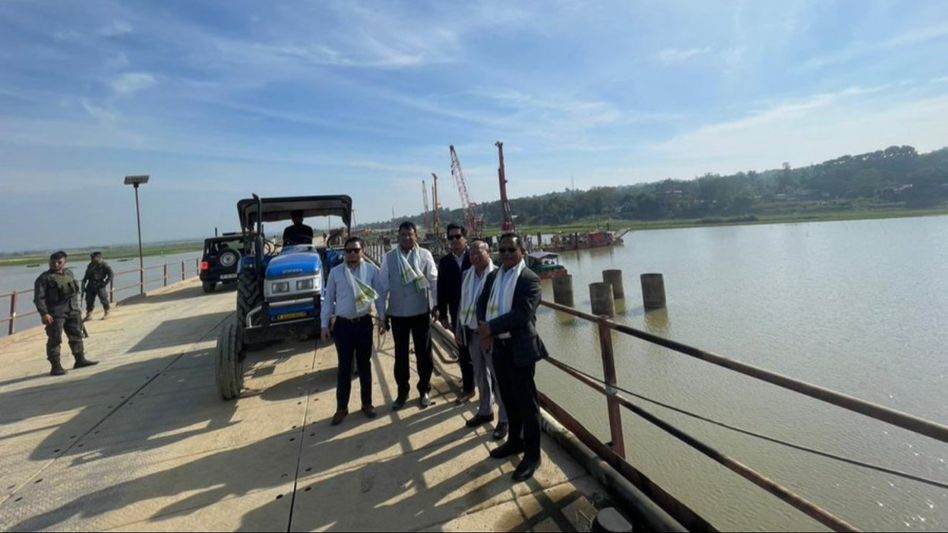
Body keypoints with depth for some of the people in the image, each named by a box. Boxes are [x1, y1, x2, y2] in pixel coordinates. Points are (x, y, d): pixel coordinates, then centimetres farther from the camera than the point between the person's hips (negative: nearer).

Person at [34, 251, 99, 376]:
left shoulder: (69, 273, 12)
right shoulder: (44, 278, -7)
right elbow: (39, 298, -12)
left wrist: (77, 308, 18)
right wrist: (44, 314, -20)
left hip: (73, 311, 6)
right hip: (55, 313, -6)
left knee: (76, 336, 12)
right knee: (55, 340, -4)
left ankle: (80, 360, 22)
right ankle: (55, 366, 1)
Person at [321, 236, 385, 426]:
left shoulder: (371, 270, -3)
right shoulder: (335, 272, -1)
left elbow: (379, 295, 2)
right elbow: (328, 299, 3)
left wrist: (383, 318, 1)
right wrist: (324, 324, 1)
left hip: (364, 323, 0)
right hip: (342, 324, 0)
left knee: (364, 364, 13)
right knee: (344, 367, 9)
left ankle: (367, 403, 28)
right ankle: (341, 408, 23)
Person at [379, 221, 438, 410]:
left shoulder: (425, 255, -5)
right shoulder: (389, 258, -3)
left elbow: (434, 281, -2)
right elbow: (384, 286, -1)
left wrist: (435, 305, -4)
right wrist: (382, 313, 0)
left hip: (421, 311, -1)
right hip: (397, 313, 1)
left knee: (423, 352, 12)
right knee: (401, 354, 13)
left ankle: (424, 390, 29)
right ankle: (402, 391, 30)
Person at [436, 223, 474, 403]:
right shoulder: (444, 262, 1)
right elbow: (441, 290, 2)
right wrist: (443, 315, 1)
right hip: (457, 313, 2)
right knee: (463, 351, 10)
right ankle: (468, 387, 26)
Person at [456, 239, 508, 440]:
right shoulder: (466, 275, 5)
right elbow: (462, 303, 12)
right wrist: (459, 329, 12)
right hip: (472, 332, 7)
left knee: (498, 376, 4)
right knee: (480, 374, 19)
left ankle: (504, 419, 19)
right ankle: (485, 411, 37)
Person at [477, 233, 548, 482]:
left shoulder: (529, 279, -13)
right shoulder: (493, 276, 10)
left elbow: (522, 314, -23)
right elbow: (481, 303, 8)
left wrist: (491, 327, -21)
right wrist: (483, 329, -11)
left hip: (519, 348, -7)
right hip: (498, 346, 7)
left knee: (526, 402, 4)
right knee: (509, 398, 20)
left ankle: (532, 455, 17)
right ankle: (515, 441, 39)